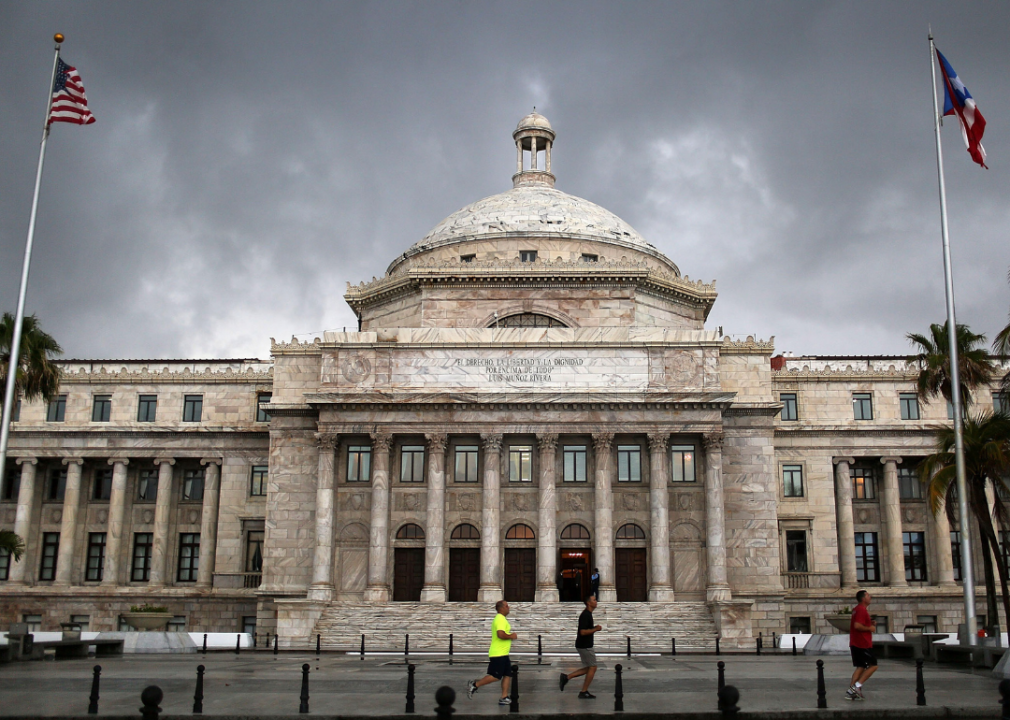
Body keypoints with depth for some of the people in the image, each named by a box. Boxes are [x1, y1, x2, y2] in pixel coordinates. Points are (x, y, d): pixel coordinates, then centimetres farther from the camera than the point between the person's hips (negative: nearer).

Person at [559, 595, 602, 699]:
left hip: (585, 645, 10)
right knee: (592, 668, -2)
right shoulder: (585, 615, -20)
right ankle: (584, 692, 5)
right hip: (585, 646, -10)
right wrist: (596, 629, -17)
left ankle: (566, 677, 11)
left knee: (588, 668, 14)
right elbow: (583, 632, -26)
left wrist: (594, 628, 9)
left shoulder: (588, 614, 13)